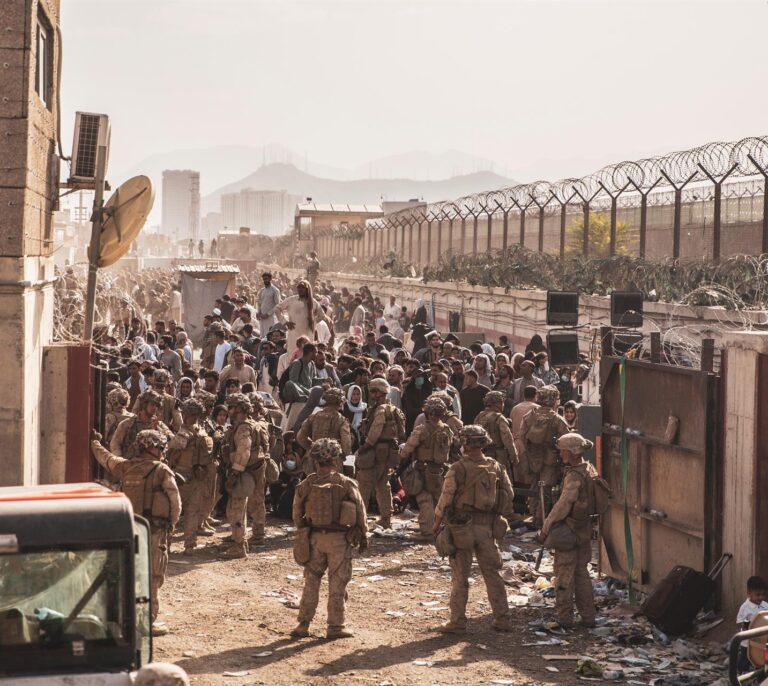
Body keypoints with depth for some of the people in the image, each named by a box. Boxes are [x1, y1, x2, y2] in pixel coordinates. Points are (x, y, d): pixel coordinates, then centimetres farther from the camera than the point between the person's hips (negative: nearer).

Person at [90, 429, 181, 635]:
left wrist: (94, 442, 46)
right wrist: (171, 524, 10)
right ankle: (148, 622, -1)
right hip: (154, 530, -6)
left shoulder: (125, 467, 6)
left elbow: (104, 457, 26)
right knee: (152, 577, 0)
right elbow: (175, 502, -7)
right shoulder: (162, 471, -9)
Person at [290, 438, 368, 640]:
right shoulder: (346, 484, -10)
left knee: (311, 581, 12)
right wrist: (363, 536, 10)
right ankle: (335, 626, 10)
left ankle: (303, 625, 13)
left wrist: (302, 533, 21)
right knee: (337, 584, 6)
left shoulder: (305, 485, -2)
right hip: (339, 539, -3)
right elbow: (360, 512, -3)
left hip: (314, 538, 3)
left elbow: (297, 513, 6)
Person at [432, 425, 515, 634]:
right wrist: (499, 518, 17)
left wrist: (437, 524, -2)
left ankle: (457, 622, 6)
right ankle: (502, 620, 14)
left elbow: (446, 498, -13)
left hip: (462, 527, -4)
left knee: (460, 577, 4)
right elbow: (509, 495, 6)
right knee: (492, 574, 12)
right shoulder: (496, 467, 3)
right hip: (488, 528, 4)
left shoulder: (458, 468, -11)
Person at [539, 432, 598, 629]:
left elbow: (563, 506, -22)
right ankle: (588, 616, 20)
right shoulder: (590, 470, 5)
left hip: (568, 530, -9)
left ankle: (564, 618, 7)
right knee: (582, 574, 16)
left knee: (564, 575, 1)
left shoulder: (574, 477, -22)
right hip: (585, 531, 9)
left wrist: (545, 528, -14)